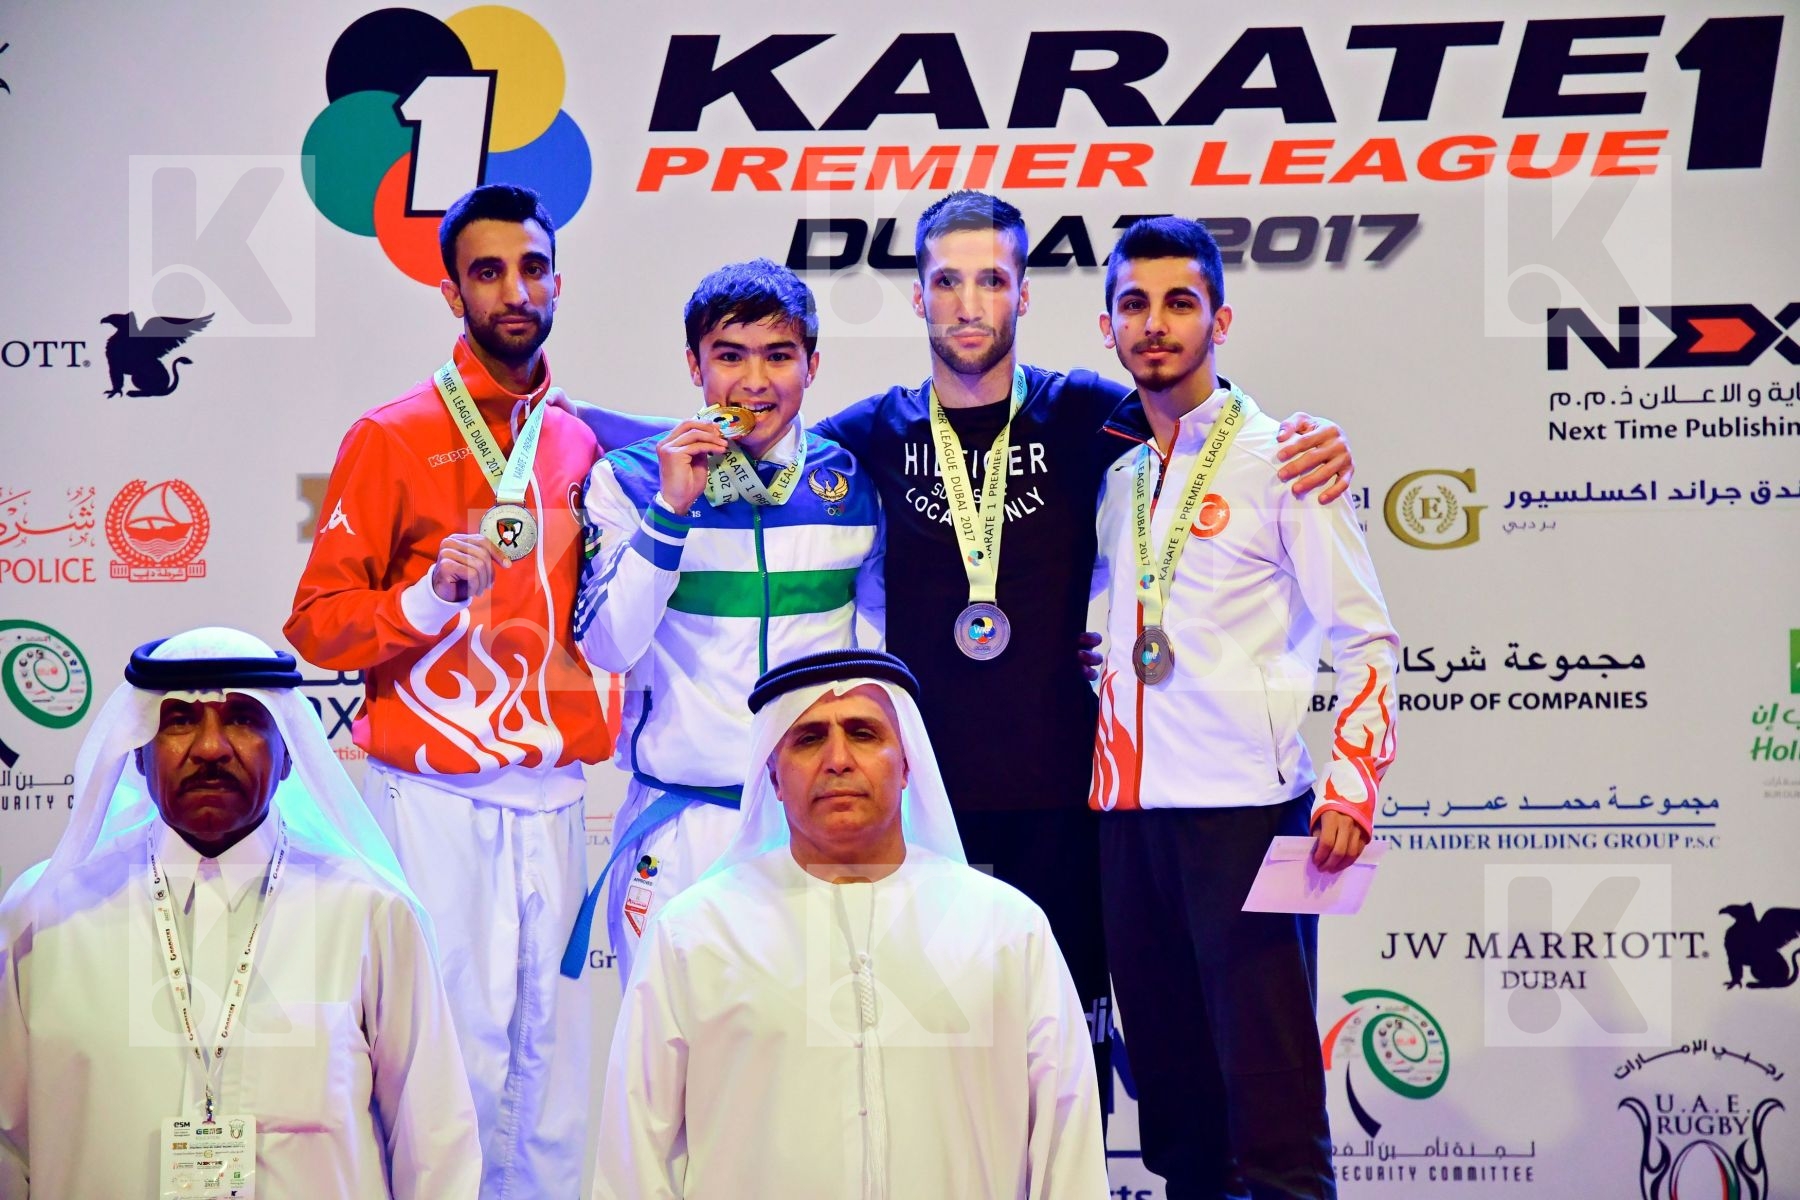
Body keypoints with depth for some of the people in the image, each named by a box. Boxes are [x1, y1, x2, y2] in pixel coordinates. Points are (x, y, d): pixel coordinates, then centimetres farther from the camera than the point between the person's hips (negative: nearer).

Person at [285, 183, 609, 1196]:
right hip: (439, 802, -5)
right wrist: (428, 596, -19)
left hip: (555, 799, 5)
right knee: (456, 1052, -8)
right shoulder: (394, 439, -1)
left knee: (552, 1053, 5)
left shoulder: (581, 447, 14)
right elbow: (317, 624, -4)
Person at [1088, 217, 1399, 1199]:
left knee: (1268, 1091, -8)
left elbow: (1366, 637, -3)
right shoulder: (1116, 472, 14)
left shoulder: (1278, 457, 0)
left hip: (1244, 804, -5)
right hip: (1129, 810, 6)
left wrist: (1350, 787, -13)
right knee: (1170, 1077, 10)